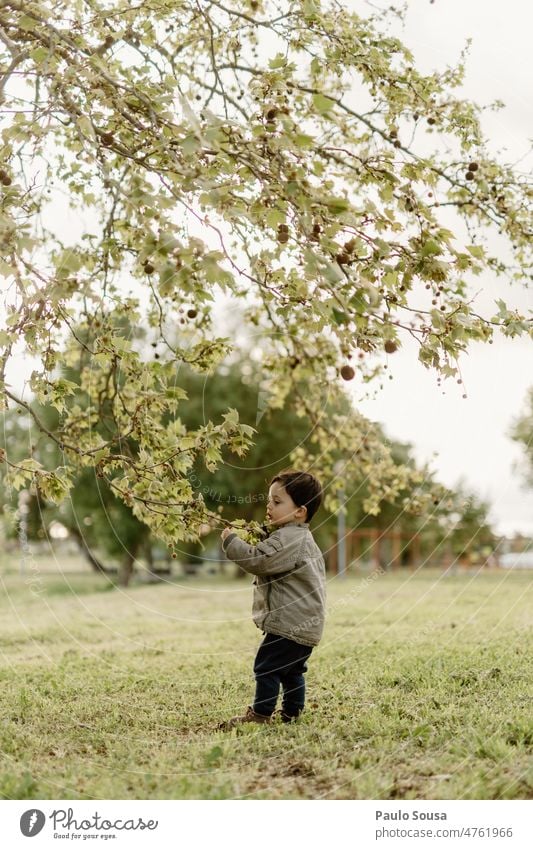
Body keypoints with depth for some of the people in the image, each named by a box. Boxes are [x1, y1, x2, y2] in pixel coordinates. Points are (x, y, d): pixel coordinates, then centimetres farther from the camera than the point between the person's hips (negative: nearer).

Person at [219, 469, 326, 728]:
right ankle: (292, 712, 23)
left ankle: (260, 713, 1)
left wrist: (231, 541, -14)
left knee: (267, 667, -4)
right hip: (306, 623, 11)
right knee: (292, 670, 17)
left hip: (288, 623, -11)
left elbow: (256, 560, -24)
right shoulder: (302, 538, 18)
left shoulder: (287, 539, -18)